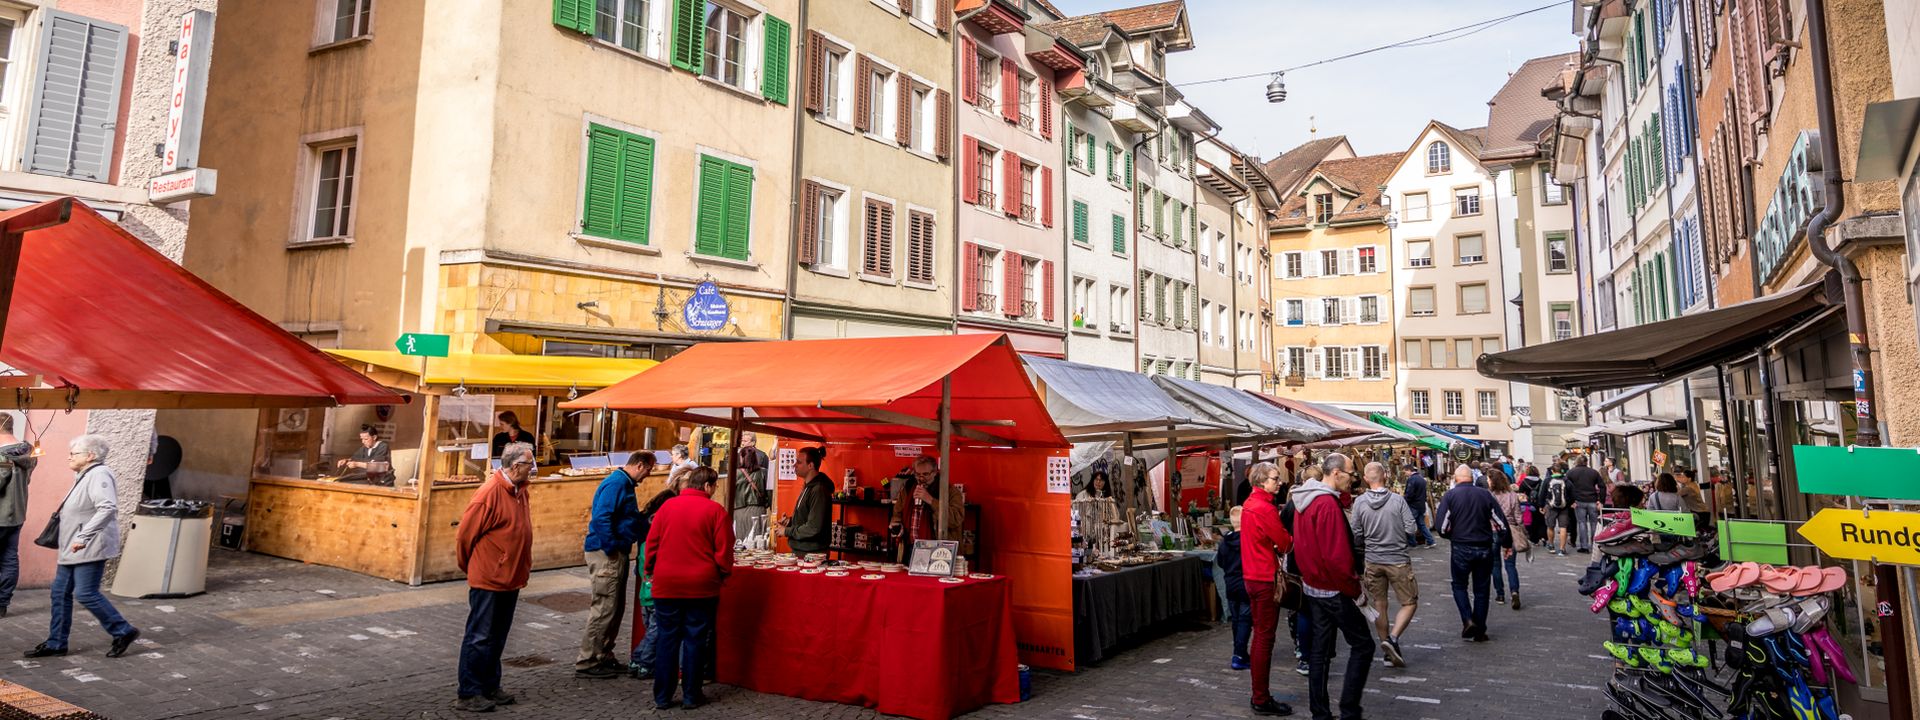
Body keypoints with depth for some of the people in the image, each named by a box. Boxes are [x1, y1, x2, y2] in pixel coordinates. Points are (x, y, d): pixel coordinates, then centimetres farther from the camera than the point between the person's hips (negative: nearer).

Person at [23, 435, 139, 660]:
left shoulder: (99, 475, -18)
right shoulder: (85, 476, 16)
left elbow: (108, 508, -31)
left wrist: (83, 537, -28)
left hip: (89, 549, -10)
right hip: (72, 550, 10)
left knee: (86, 594, -8)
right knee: (60, 593, 12)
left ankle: (124, 631, 2)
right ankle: (56, 643, 20)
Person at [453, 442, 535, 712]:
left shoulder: (520, 491, 7)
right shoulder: (490, 492, -19)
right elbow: (465, 534, -13)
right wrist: (470, 567, 1)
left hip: (511, 579, 8)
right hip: (488, 579, -8)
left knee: (497, 638, 17)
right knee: (480, 638, 1)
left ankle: (490, 687, 27)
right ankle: (468, 694, 11)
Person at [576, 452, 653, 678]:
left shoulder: (624, 483, 15)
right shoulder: (616, 483, -16)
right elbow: (601, 518, -24)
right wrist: (612, 548, -21)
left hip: (617, 554, 10)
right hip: (606, 554, -10)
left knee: (616, 608, 15)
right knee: (604, 608, -5)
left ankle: (604, 657, 24)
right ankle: (586, 662, 3)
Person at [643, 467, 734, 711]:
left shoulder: (668, 506, 2)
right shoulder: (715, 510, -7)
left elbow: (651, 543, 5)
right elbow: (724, 550, -7)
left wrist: (651, 571, 18)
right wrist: (723, 575, 8)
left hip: (666, 585, 3)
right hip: (701, 587, -3)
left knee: (667, 639, 11)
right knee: (695, 640, 8)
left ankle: (662, 697, 17)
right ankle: (691, 696, 14)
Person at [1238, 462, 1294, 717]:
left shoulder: (1249, 504, 11)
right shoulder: (1265, 508, -18)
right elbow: (1285, 544, -10)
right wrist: (1294, 538, 9)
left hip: (1251, 576, 9)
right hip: (1265, 578, -9)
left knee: (1259, 636, 16)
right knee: (1265, 638, -2)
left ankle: (1259, 695, 23)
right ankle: (1262, 701, 5)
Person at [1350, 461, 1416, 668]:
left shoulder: (1360, 502, -7)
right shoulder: (1398, 500, -13)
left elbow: (1357, 534, 0)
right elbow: (1410, 530, -10)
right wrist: (1397, 535, 11)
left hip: (1373, 561, 3)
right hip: (1398, 560, -3)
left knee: (1379, 604, 14)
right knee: (1410, 603, 10)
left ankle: (1388, 650, 21)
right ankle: (1392, 639, -9)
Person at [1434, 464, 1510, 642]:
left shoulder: (1450, 496, -6)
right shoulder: (1485, 494, 1)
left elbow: (1442, 527, -11)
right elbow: (1501, 522, 4)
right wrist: (1507, 544, 17)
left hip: (1461, 548, -2)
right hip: (1485, 548, 2)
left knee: (1459, 586, 15)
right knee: (1481, 590, 12)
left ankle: (1468, 620, -4)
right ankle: (1480, 631, 16)